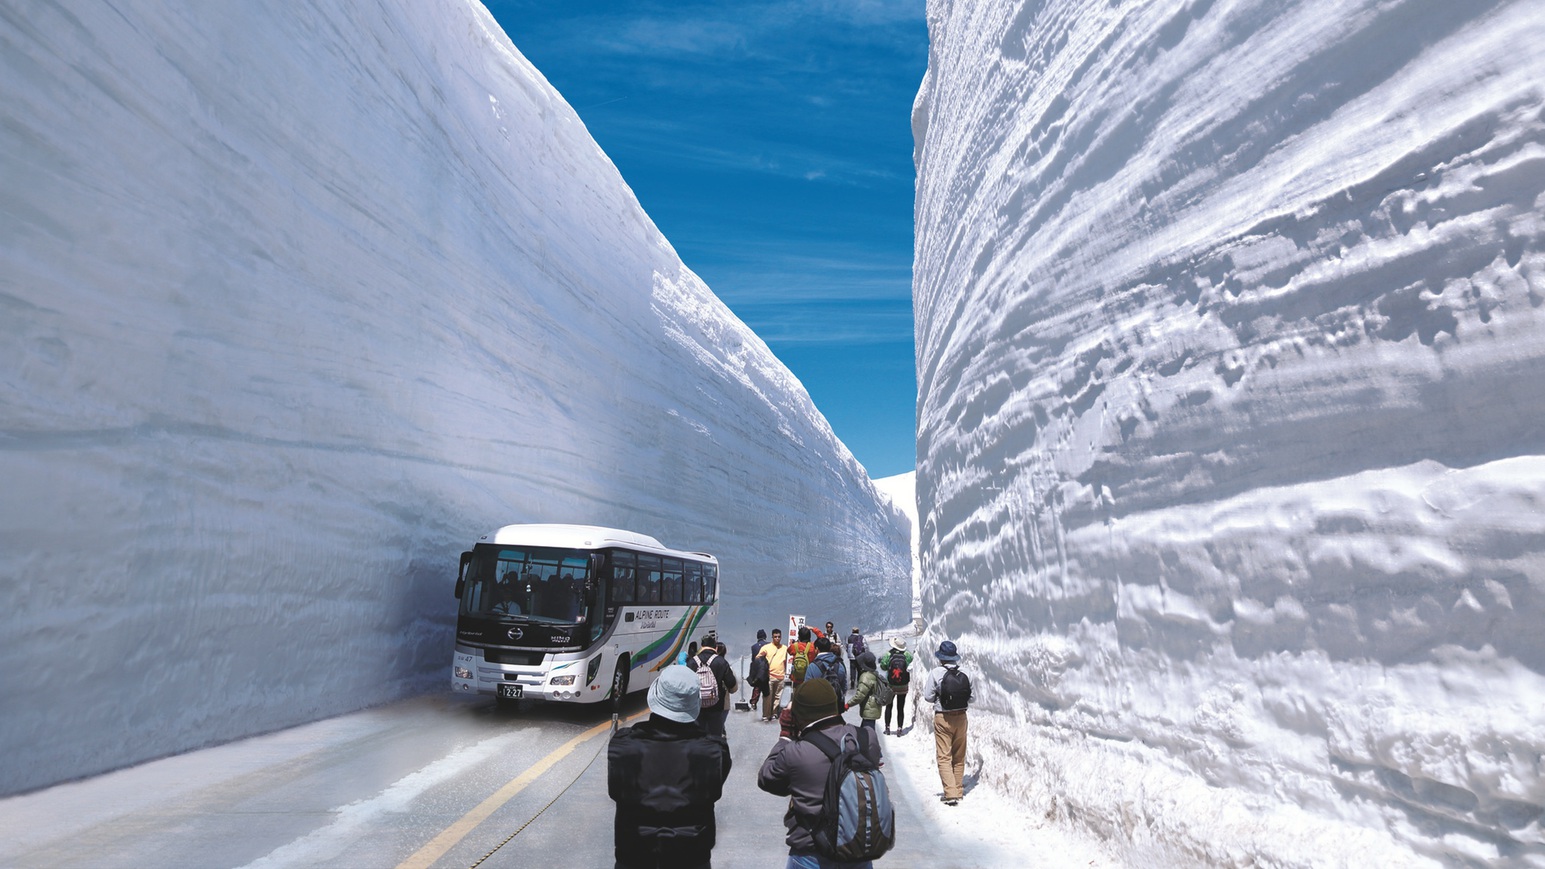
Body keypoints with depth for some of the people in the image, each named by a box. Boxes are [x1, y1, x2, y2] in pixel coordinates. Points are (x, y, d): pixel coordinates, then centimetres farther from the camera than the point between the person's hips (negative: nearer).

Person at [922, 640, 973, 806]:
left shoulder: (936, 673, -13)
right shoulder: (965, 674, -4)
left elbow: (928, 696, -10)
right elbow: (971, 698, 2)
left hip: (943, 718, -4)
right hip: (961, 717, 4)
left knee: (944, 756, 2)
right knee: (959, 756, 16)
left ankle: (950, 793, -6)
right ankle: (958, 790, 26)